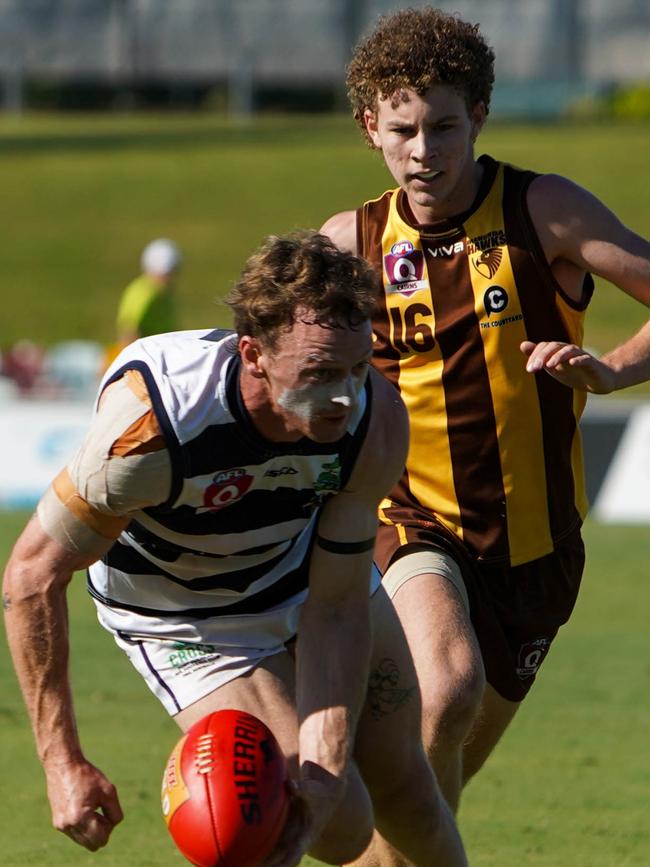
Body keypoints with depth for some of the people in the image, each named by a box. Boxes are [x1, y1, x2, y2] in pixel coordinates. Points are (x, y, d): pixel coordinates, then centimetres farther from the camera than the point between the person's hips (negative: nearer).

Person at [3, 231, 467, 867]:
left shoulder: (377, 420, -29)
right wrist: (64, 765, -32)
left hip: (307, 571, 4)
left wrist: (324, 768, -33)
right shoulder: (154, 424, -42)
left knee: (406, 797, 13)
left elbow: (337, 605, -23)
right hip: (189, 619, -4)